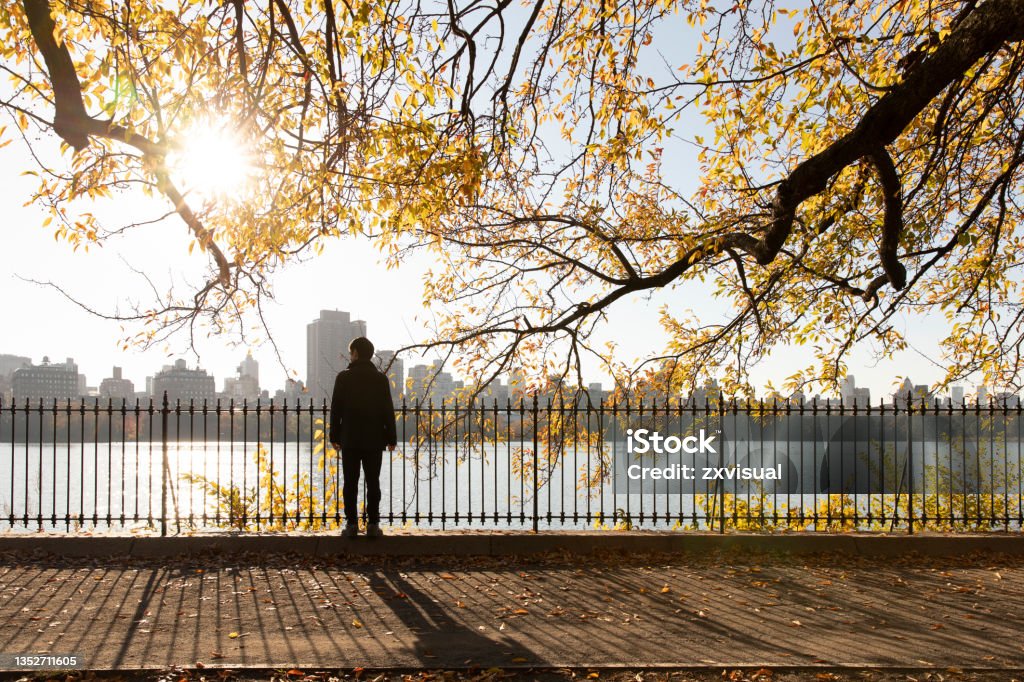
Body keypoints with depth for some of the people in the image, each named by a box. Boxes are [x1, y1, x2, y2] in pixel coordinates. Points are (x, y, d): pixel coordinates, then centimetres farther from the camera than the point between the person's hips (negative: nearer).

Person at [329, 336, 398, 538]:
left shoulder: (343, 377, -3)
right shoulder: (380, 378, 0)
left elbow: (336, 409, -1)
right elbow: (388, 410, -1)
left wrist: (334, 436, 7)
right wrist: (391, 438, 5)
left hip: (349, 439, -1)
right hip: (374, 439, 1)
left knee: (350, 483, 3)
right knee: (373, 482, 4)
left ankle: (351, 524, 1)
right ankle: (373, 525, 2)